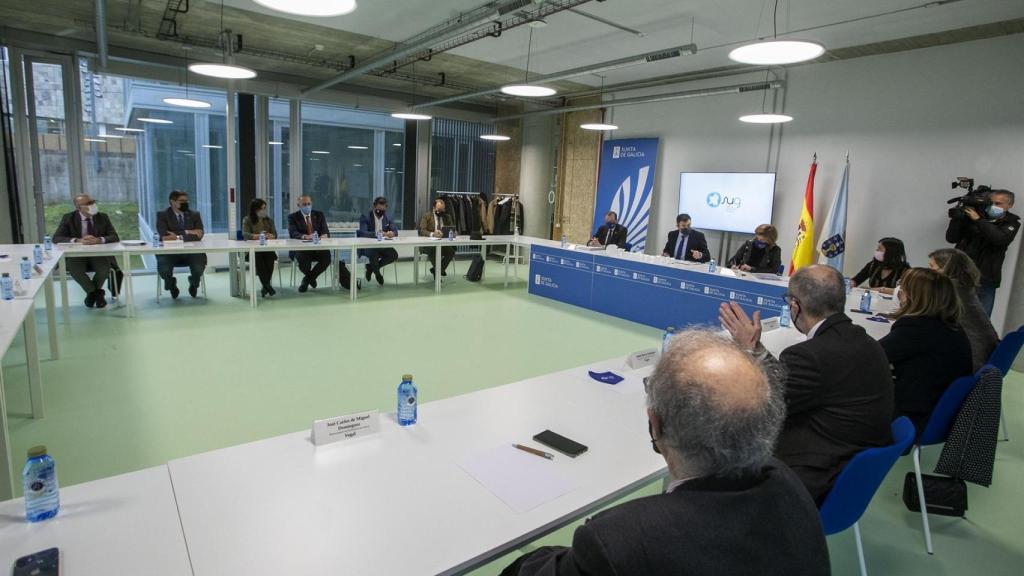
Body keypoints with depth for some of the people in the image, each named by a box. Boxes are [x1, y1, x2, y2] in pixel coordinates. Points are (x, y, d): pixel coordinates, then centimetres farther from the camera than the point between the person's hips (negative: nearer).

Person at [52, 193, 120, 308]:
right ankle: (97, 292, -4)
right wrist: (77, 241, -28)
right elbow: (56, 238, -8)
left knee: (104, 269, -30)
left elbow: (115, 237, -5)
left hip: (99, 254, 0)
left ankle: (93, 292, 3)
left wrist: (99, 240, -28)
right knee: (74, 269, -32)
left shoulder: (103, 217, 3)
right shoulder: (68, 218, 0)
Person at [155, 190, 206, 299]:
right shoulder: (162, 216, 6)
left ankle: (193, 283, 8)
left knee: (199, 264, -31)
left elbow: (199, 235, 0)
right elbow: (165, 238, -10)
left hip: (191, 251, 2)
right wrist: (189, 233, -9)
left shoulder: (195, 215, 14)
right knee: (163, 269, -31)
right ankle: (172, 285, 9)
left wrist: (178, 236, -9)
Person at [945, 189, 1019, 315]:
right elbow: (951, 238, 4)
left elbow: (1000, 239, -14)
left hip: (985, 279, 0)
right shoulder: (971, 216, 7)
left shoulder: (1011, 223, 7)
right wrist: (957, 218, -9)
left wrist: (979, 220, -17)